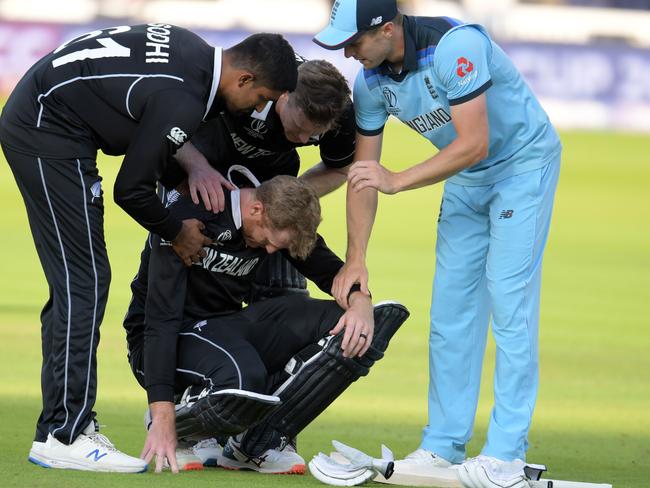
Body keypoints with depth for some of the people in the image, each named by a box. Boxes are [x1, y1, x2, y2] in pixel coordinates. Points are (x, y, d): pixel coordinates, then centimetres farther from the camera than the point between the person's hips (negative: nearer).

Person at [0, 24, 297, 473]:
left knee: (75, 284, 13)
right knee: (83, 282, -9)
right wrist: (176, 234, 1)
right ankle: (63, 436, -10)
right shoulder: (183, 102, -23)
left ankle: (63, 426, 16)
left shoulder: (194, 51, 4)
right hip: (47, 133, -11)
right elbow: (131, 188, -15)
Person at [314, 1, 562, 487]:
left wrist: (398, 181, -32)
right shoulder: (371, 83, -9)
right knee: (450, 306, 4)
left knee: (508, 299, -13)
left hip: (524, 164, -7)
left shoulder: (455, 46, -32)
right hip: (467, 179, 7)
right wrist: (356, 259, -6)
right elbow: (363, 171, -2)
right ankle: (443, 445, 10)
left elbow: (474, 144, -32)